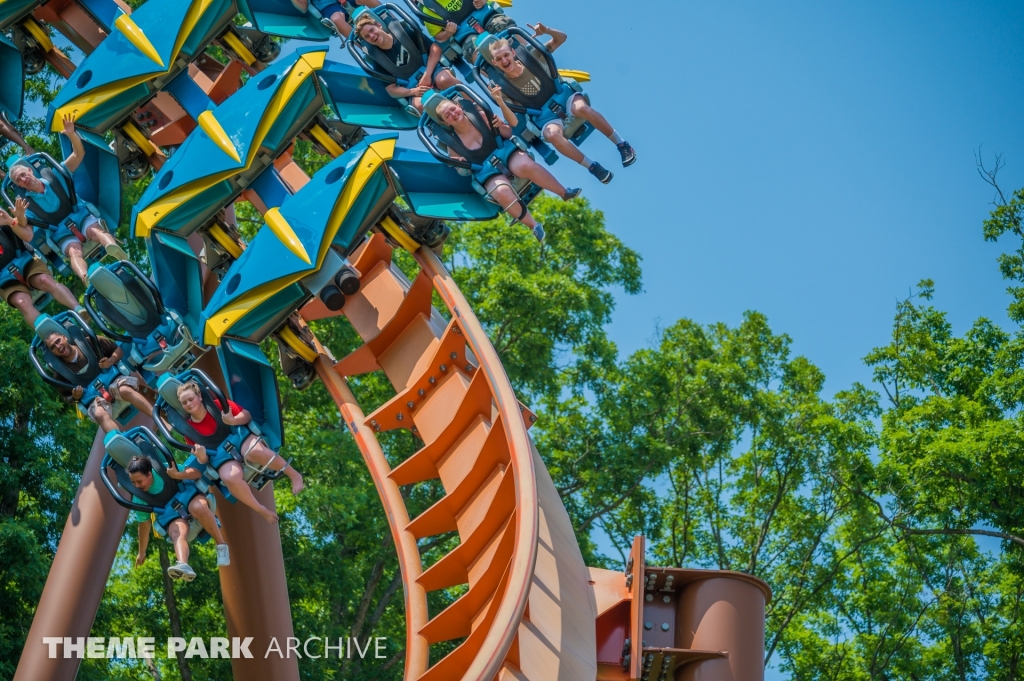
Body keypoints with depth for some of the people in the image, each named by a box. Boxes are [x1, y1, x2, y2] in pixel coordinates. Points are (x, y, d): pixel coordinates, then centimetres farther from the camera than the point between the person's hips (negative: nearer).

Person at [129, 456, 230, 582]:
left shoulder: (164, 470, -18)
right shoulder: (138, 499, -7)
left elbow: (199, 472, -15)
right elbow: (144, 525, 7)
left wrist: (178, 475, -34)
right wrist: (142, 552, 14)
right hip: (171, 515, 2)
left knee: (198, 508, -40)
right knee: (177, 533, -34)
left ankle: (221, 545, -28)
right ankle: (183, 566, -65)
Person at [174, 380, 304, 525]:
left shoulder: (217, 405, 0)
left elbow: (247, 415, 0)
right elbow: (202, 461, 7)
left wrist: (233, 421, -20)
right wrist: (201, 456, -18)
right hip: (222, 457, 1)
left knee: (254, 451, -39)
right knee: (230, 478, -36)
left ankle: (294, 475, -21)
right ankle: (262, 510, -18)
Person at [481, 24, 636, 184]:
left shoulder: (531, 56, -6)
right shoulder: (503, 87, -7)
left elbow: (561, 38, 0)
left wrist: (547, 31, -21)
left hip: (562, 95, 0)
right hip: (545, 114, 0)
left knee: (582, 108, -36)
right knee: (552, 135, -36)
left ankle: (621, 144, -20)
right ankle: (593, 167, -20)